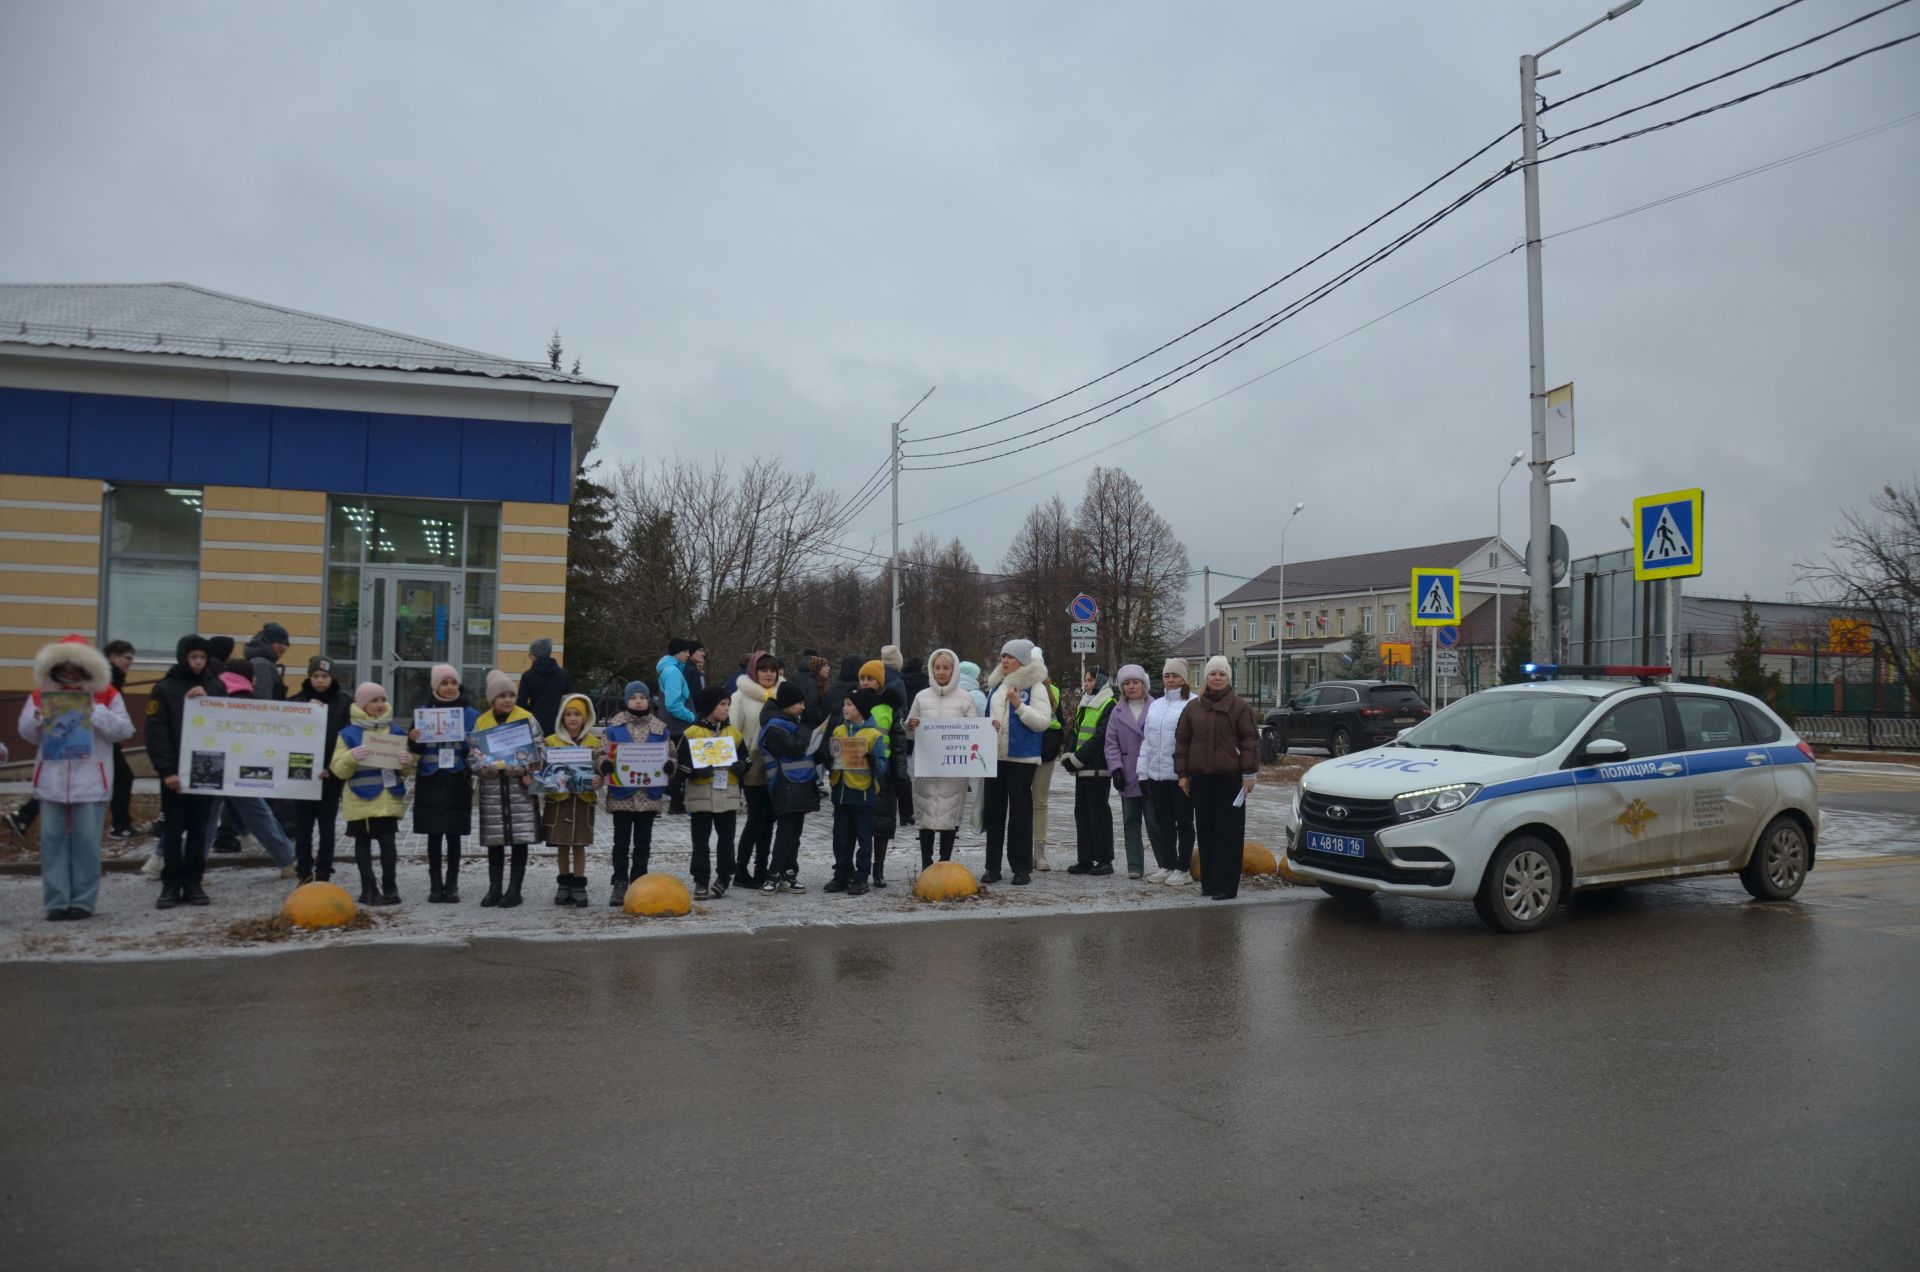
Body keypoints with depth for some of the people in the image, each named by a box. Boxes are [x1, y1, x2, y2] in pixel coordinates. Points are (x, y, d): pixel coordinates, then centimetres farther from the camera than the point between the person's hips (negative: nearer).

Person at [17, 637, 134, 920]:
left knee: (86, 841, 0)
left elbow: (125, 730, -2)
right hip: (52, 780, 2)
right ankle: (56, 901, 9)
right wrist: (38, 720, -12)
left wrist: (98, 714, -15)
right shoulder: (41, 693, 9)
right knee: (52, 839, 3)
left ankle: (83, 901, 7)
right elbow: (27, 733, 9)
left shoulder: (107, 694, 2)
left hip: (91, 781, -2)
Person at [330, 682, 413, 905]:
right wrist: (351, 757, -24)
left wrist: (408, 764, -9)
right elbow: (339, 770, -4)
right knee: (363, 842, 7)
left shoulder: (397, 732, 8)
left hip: (389, 798, 1)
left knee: (388, 841, -2)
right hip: (362, 799, -1)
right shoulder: (349, 734, -1)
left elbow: (406, 768, 15)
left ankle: (390, 887, 9)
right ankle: (368, 888, 14)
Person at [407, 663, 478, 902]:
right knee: (434, 835, 4)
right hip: (430, 782, 1)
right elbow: (415, 750, 5)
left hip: (458, 783, -1)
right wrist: (412, 739, -16)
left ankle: (452, 885, 9)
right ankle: (435, 885, 11)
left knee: (453, 835, 3)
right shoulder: (423, 713, 5)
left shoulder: (471, 715, 3)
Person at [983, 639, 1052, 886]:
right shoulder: (997, 685, 14)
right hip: (995, 757, 6)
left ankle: (1021, 869, 6)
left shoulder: (1035, 687, -5)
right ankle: (993, 867, 16)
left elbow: (1043, 721, -14)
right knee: (994, 812, 8)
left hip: (1022, 758, -6)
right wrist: (988, 725, 3)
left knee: (1020, 812, -1)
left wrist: (1019, 705, -21)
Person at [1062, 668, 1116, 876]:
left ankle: (1105, 860, 3)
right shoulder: (1085, 705, 18)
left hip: (1097, 768, -8)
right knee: (1081, 811, 8)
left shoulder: (1109, 706, -9)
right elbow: (1075, 733, 18)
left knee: (1099, 811, -4)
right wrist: (1068, 755, 0)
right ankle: (1085, 859, 13)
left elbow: (1100, 738, -17)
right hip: (1082, 768, 8)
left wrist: (1077, 758, -18)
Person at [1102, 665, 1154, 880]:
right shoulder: (1117, 712, 10)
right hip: (1128, 777, 4)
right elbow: (1111, 743, 8)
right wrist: (1116, 769, -4)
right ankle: (1135, 866, 14)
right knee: (1131, 822, 8)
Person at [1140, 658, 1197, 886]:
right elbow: (1147, 740, 16)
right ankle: (1167, 865, 23)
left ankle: (1182, 868, 12)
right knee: (1163, 822, 13)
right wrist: (1143, 771, 11)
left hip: (1181, 774, -7)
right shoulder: (1156, 705, 16)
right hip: (1157, 774, 7)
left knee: (1183, 822, 4)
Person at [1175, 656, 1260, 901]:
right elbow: (1183, 741, 13)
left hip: (1230, 778, -4)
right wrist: (1183, 773, 8)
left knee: (1228, 830, -3)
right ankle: (1208, 881, 16)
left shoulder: (1239, 707, 0)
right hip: (1200, 778, 4)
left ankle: (1227, 885, -1)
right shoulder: (1193, 709, 11)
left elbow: (1250, 740, -3)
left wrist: (1249, 773, -8)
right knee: (1205, 830, 7)